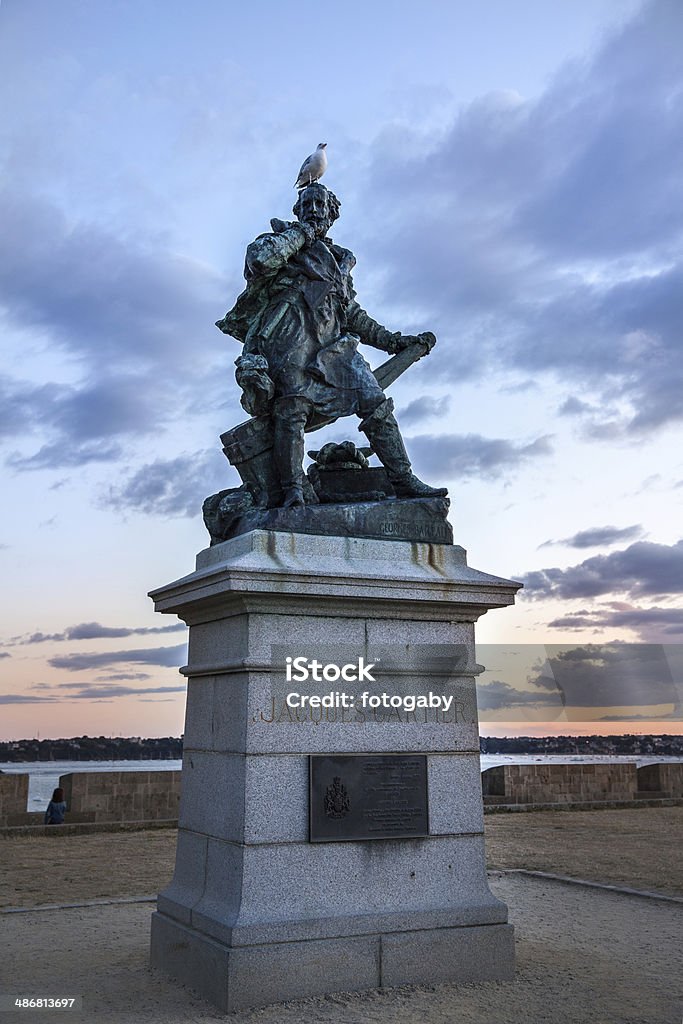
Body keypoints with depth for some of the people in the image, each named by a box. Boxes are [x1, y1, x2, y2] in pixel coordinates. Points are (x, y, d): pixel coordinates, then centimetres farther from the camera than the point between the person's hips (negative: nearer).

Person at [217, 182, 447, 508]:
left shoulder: (340, 260, 33)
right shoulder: (283, 240, 18)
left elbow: (355, 317, 33)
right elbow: (258, 261, -7)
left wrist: (394, 341, 27)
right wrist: (299, 233, 3)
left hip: (333, 345, 5)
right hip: (290, 338, -5)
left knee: (376, 403, -7)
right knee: (293, 408, -20)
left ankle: (404, 481, -7)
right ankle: (292, 491, -19)